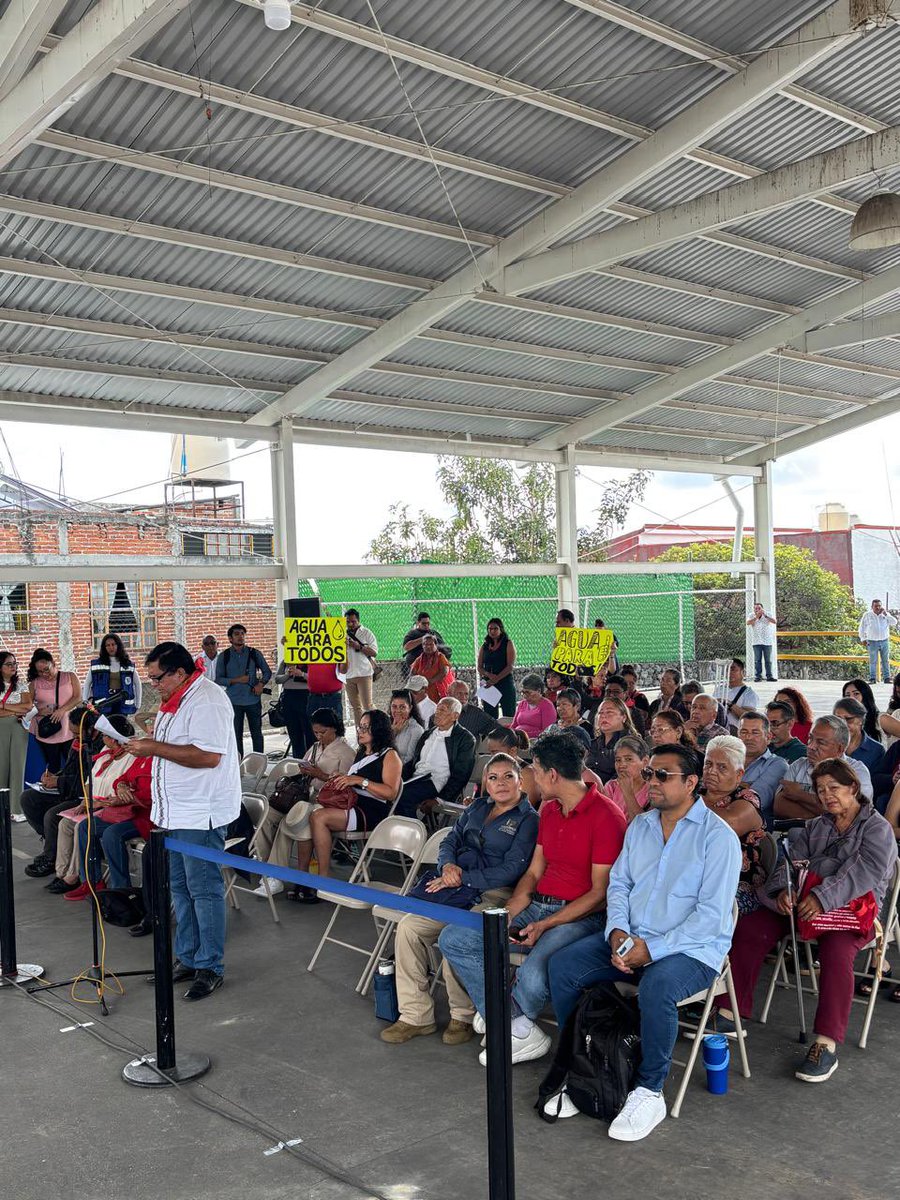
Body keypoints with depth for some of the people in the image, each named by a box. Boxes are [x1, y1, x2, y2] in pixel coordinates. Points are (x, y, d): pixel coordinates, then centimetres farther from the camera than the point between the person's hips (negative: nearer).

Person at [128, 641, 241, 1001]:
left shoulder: (207, 700, -18)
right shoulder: (173, 701, 14)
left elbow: (208, 755, -28)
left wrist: (155, 748, -23)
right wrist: (146, 745, 10)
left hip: (201, 815, -10)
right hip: (174, 813, 10)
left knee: (204, 890, -3)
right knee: (180, 888, 16)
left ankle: (210, 968, 7)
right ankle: (187, 959, 27)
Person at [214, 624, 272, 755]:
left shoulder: (254, 654, 4)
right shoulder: (224, 656, 2)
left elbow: (267, 672, 11)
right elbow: (218, 679, 2)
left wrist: (261, 683, -7)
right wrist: (236, 680, -12)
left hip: (253, 699, 1)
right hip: (234, 701, 0)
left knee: (256, 733, 6)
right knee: (236, 734, 4)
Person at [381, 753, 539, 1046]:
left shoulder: (529, 819, -3)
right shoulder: (477, 808, 19)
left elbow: (511, 870, -11)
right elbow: (450, 841, 20)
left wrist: (461, 879, -12)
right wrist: (448, 865, -4)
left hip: (494, 895, -6)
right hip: (457, 890, 7)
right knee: (408, 927, -14)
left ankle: (463, 1017, -4)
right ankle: (415, 1015, -3)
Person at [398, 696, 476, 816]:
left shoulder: (465, 739, 0)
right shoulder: (429, 733, 22)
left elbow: (460, 775, -6)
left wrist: (439, 800, -16)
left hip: (436, 783, -6)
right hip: (415, 778, 6)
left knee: (402, 795, -31)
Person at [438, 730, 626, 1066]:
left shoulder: (606, 817, -13)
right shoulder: (548, 810, 14)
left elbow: (600, 894, -14)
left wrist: (544, 925, -18)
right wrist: (508, 913, -1)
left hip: (580, 916, -8)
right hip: (537, 906, 9)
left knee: (531, 976, -36)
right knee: (452, 938, -5)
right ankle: (521, 1031, -11)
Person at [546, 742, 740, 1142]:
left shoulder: (717, 836, -11)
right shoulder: (640, 825, 11)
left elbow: (711, 914, -17)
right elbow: (619, 884, 13)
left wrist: (652, 949, -20)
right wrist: (617, 932, -8)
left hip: (693, 948, -6)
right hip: (628, 939, 6)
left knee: (656, 986, -37)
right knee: (562, 966, -12)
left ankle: (649, 1091, -15)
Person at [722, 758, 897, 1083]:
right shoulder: (814, 827, 23)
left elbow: (865, 872, -14)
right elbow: (793, 860, 9)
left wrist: (823, 897, -28)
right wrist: (784, 889, -15)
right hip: (804, 905, 5)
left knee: (836, 952, -36)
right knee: (748, 928, -16)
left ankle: (827, 1046, -30)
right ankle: (731, 1013, -11)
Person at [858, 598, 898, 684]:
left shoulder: (886, 614, 7)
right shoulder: (867, 615, 3)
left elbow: (894, 623, -8)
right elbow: (862, 628, 8)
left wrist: (886, 614, -12)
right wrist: (863, 639, 3)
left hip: (884, 641, 2)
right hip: (872, 642, -2)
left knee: (886, 660, 4)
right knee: (873, 661, -2)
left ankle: (887, 678, 9)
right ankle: (872, 678, 2)